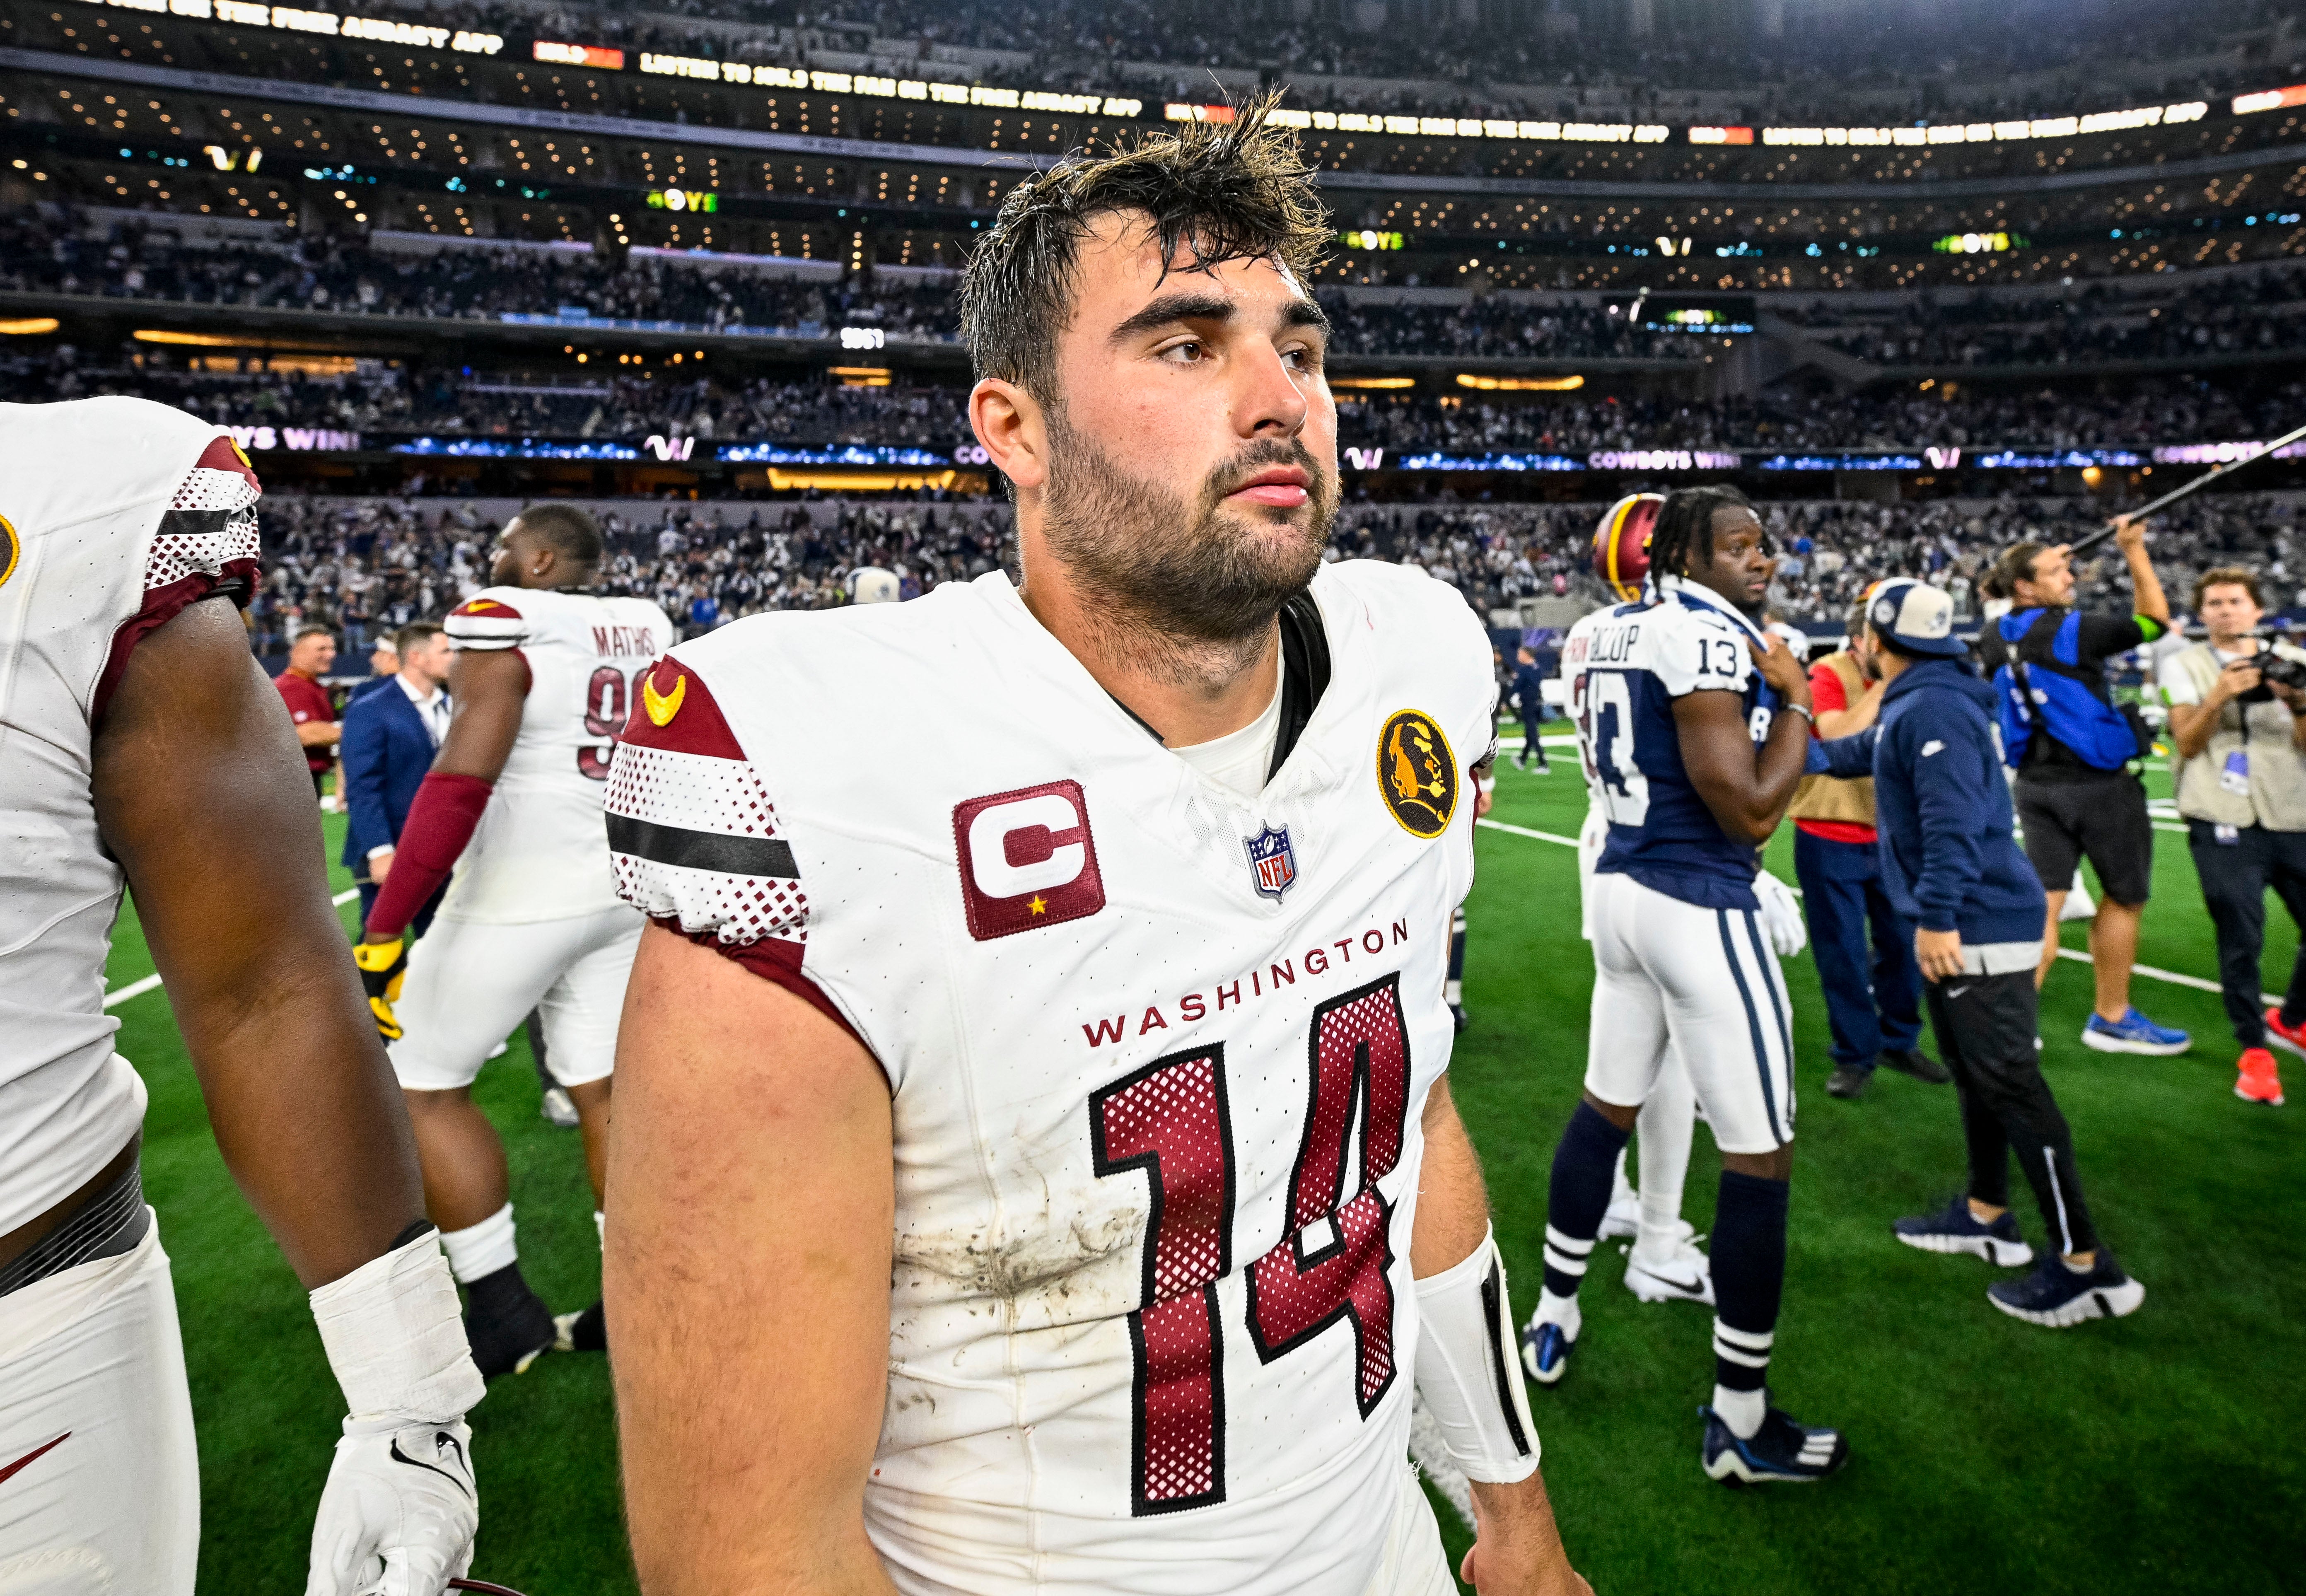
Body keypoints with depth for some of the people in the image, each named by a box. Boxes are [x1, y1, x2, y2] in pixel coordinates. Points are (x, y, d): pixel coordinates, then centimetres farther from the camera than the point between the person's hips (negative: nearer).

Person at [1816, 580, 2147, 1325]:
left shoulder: (1933, 708, -17)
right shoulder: (1909, 706, 15)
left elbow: (1953, 821, -26)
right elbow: (1859, 751, 35)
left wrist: (1937, 915, -26)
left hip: (1979, 927, -11)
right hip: (1962, 923, 11)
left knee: (2010, 1084, -8)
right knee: (1974, 1071, 18)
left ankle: (2087, 1268, 0)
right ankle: (1985, 1216, 31)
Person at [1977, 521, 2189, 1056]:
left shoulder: (1994, 639, 1)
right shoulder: (2071, 631, -17)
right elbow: (2156, 622, -5)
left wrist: (2044, 566, 21)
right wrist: (2135, 551, -2)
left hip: (2037, 785, 6)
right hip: (2097, 785, -6)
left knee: (2043, 903, 6)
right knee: (2124, 899, 12)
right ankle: (2112, 1020, 23)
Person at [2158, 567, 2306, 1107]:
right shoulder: (2184, 665, 4)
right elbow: (2187, 744, -4)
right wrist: (2219, 696, -18)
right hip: (2224, 824, -4)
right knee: (2242, 941, -5)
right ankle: (2254, 1051, 9)